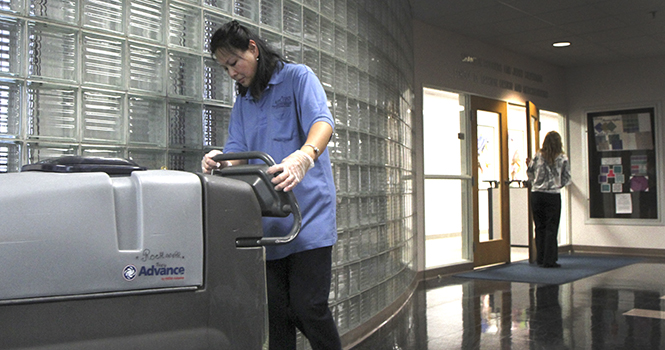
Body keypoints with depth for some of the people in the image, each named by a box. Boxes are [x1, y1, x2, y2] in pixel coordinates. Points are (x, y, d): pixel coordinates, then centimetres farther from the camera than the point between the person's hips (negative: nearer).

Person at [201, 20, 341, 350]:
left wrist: (304, 156, -38)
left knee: (308, 307, -7)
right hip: (267, 222, 6)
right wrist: (220, 161, -15)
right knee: (275, 311, 7)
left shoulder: (298, 77, 1)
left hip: (307, 215, -6)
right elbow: (237, 152, 10)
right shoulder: (242, 104, 20)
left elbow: (322, 121, -16)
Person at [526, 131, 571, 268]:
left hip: (537, 194, 2)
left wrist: (529, 165, 25)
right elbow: (566, 179, 1)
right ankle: (549, 260, 2)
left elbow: (530, 174, 7)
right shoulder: (563, 158, -3)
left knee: (540, 227, 10)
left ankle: (540, 258, 15)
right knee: (551, 228, 3)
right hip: (553, 195, -2)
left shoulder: (538, 156, 0)